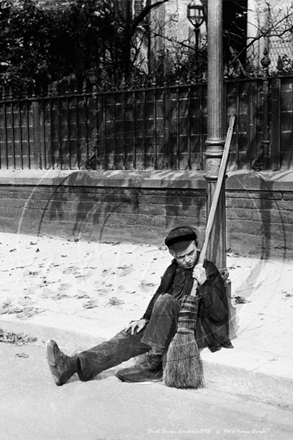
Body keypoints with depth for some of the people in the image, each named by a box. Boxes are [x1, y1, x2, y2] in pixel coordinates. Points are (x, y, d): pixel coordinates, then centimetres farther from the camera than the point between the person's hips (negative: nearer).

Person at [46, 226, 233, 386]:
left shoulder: (210, 272, -4)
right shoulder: (173, 270, 14)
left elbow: (221, 315, -11)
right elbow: (157, 295, 20)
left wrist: (204, 284, -24)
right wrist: (145, 319, 0)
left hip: (198, 332, -5)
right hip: (171, 330, 6)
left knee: (166, 301, -29)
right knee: (132, 335, -18)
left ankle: (154, 364, -30)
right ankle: (74, 364, -34)